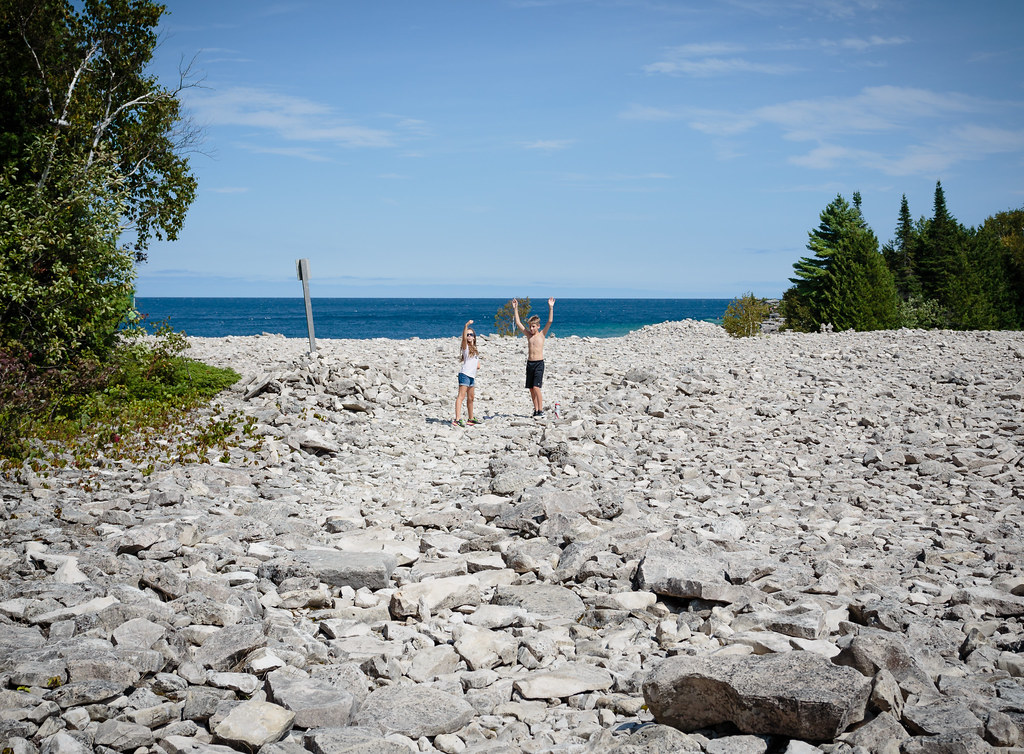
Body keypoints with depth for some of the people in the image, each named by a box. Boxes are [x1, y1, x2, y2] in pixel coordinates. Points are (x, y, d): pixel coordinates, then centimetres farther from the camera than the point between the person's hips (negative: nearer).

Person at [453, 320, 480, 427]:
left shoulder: (475, 349, 20)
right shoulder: (465, 347, -1)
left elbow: (478, 365, 22)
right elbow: (464, 338, -24)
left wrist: (476, 365, 1)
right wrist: (466, 325, -33)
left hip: (472, 376, 8)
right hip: (465, 374, -8)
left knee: (470, 398, 15)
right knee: (461, 396, -15)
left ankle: (471, 418, 26)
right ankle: (457, 419, -23)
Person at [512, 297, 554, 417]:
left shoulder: (542, 334, 0)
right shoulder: (528, 335, 11)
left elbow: (549, 322, -10)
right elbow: (518, 323, 11)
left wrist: (551, 308, -17)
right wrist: (515, 308, 8)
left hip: (539, 363, -5)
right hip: (529, 363, 5)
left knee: (536, 387, -14)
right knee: (531, 388, 5)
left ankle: (541, 410, -11)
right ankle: (536, 409, 12)